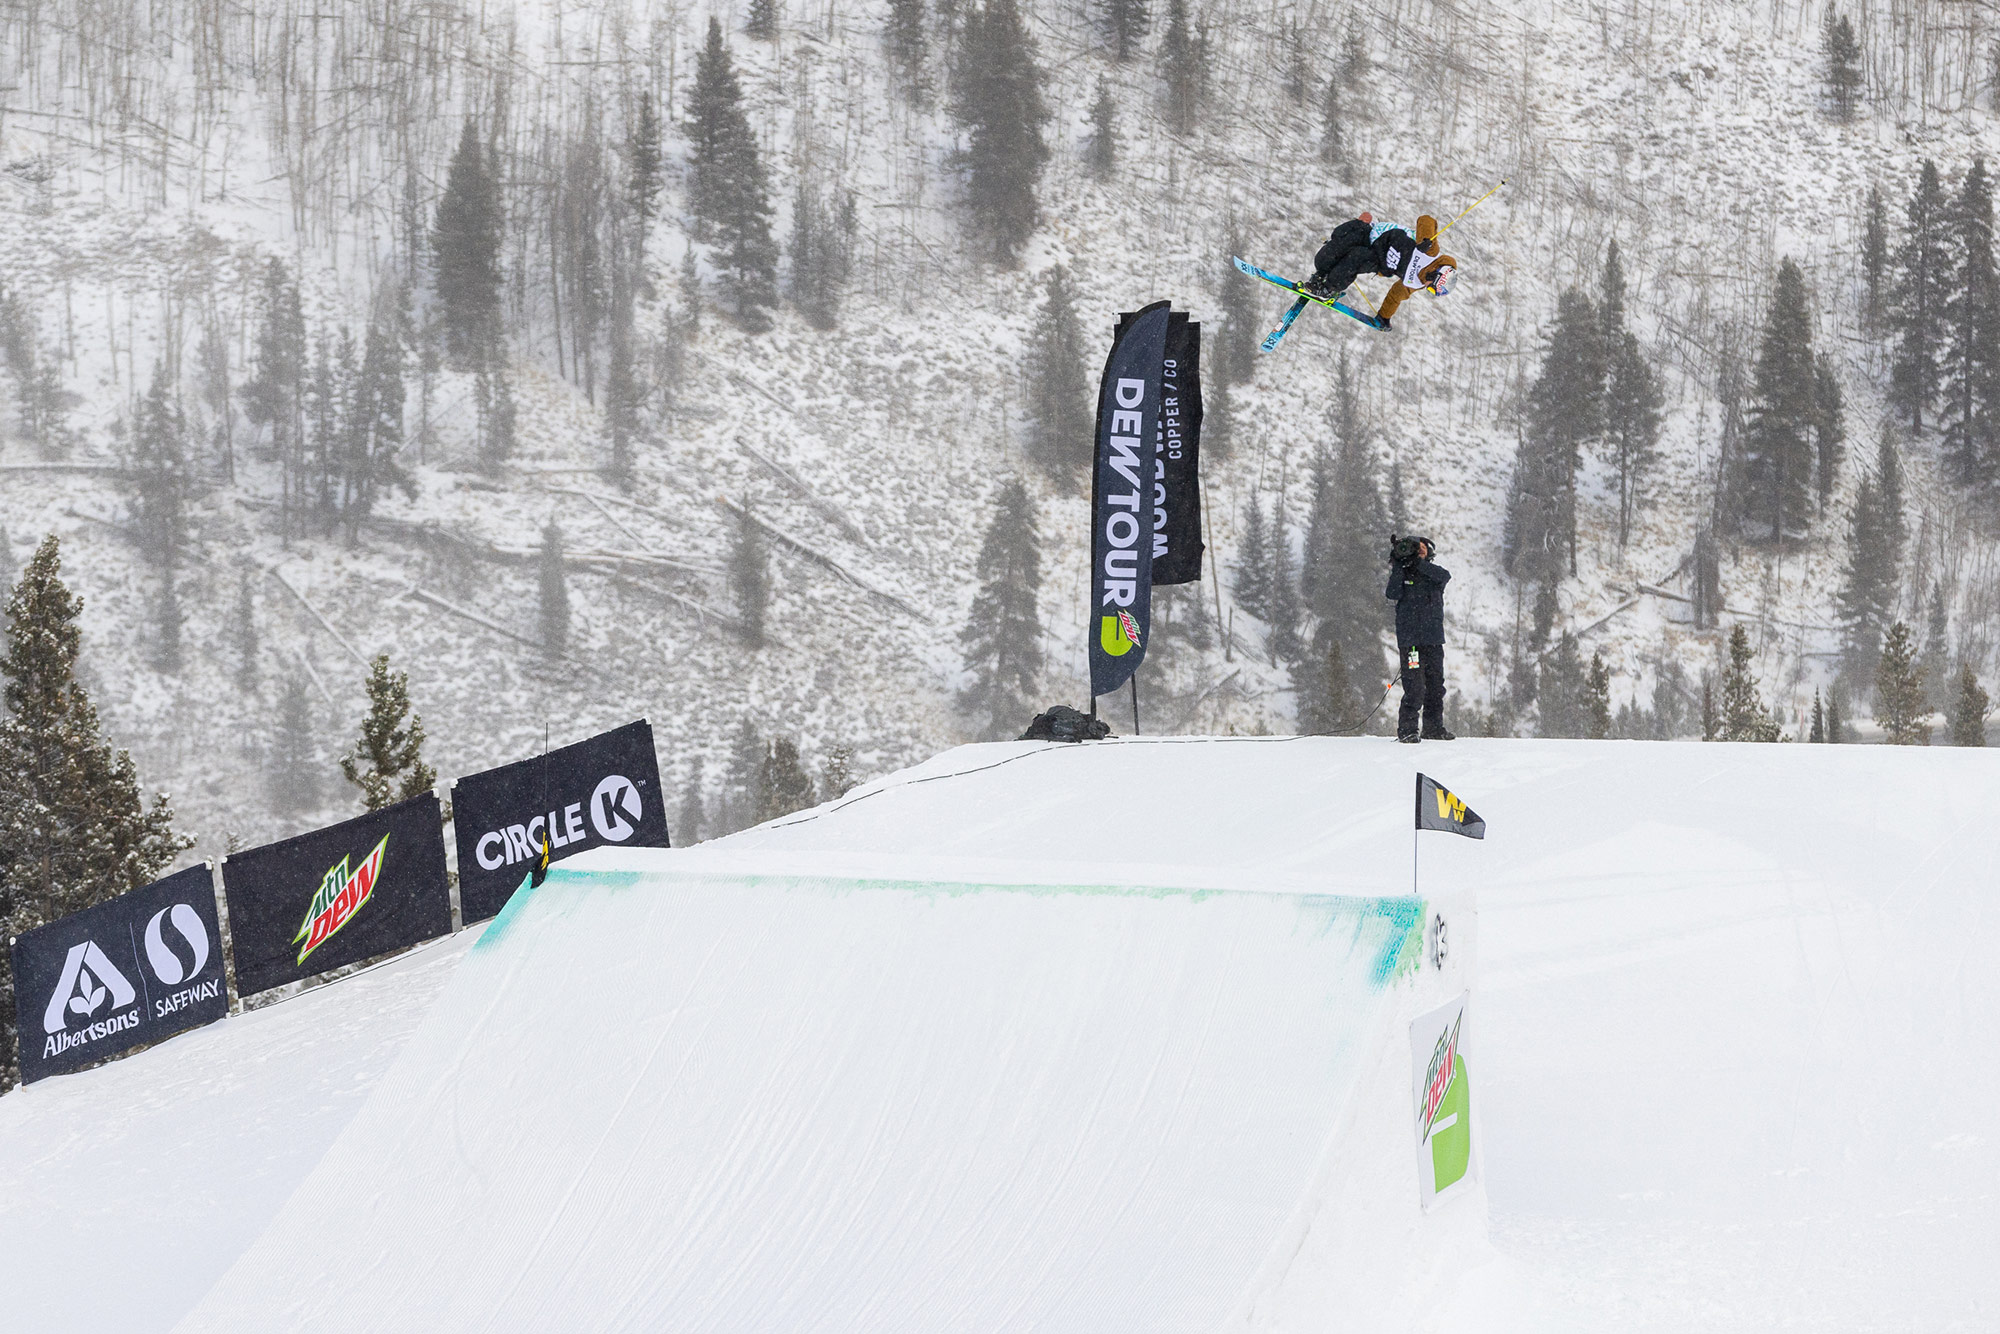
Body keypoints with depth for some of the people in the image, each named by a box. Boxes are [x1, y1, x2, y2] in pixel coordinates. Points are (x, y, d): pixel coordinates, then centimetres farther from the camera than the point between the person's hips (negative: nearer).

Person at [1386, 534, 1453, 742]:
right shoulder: (1402, 573, 6)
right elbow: (1393, 594, -13)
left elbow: (1445, 576, -13)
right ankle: (1406, 729, -9)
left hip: (1434, 638, 4)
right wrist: (1398, 565, -15)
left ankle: (1434, 727, 20)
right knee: (1414, 686, -13)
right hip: (1410, 639, -4)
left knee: (1436, 685, 9)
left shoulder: (1433, 573, 11)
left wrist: (1418, 563, -16)